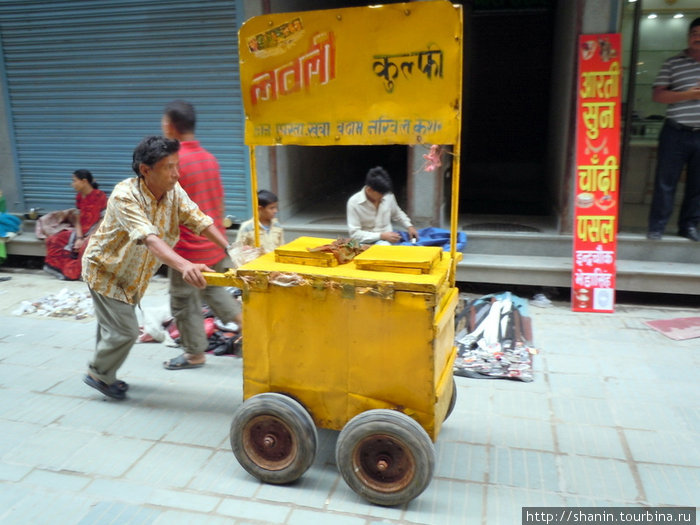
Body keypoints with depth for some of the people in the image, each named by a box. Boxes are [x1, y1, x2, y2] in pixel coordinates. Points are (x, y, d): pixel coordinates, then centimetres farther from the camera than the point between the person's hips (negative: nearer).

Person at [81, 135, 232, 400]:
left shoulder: (174, 191, -12)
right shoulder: (125, 196, -33)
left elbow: (201, 221, -16)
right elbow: (149, 239, -46)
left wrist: (230, 250, -31)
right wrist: (184, 266, -61)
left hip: (132, 273, 7)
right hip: (105, 269, -7)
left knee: (113, 326, 21)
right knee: (125, 330, -6)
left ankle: (102, 373, 41)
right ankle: (99, 374, 20)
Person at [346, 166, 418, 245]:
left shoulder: (388, 196, 2)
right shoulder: (354, 202, -10)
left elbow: (398, 214, 25)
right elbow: (354, 233, -13)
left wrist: (409, 226, 9)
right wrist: (381, 236, -18)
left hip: (387, 240, 3)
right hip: (366, 243, -3)